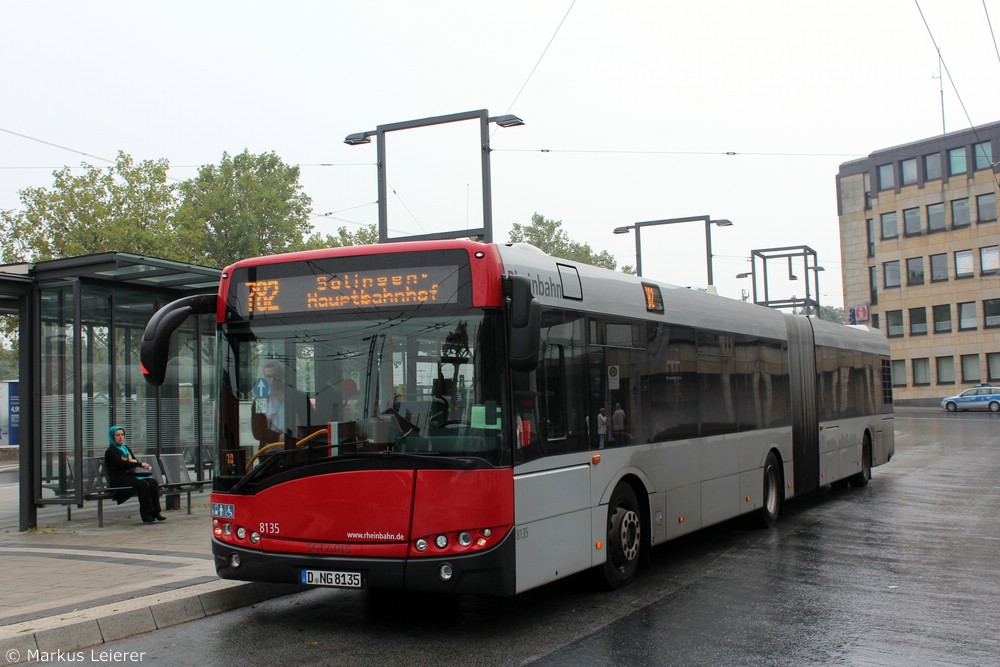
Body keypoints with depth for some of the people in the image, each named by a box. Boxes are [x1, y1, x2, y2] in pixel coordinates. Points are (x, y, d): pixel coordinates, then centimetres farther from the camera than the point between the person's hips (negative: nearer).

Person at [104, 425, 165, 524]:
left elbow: (134, 461, 17)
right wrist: (141, 464, -13)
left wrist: (132, 461, -7)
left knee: (153, 482, -21)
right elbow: (122, 464, -14)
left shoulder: (126, 448, 23)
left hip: (130, 475, 7)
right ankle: (146, 515, -29)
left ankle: (156, 511, -23)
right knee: (143, 484, -32)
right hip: (118, 479, -7)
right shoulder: (110, 452, -1)